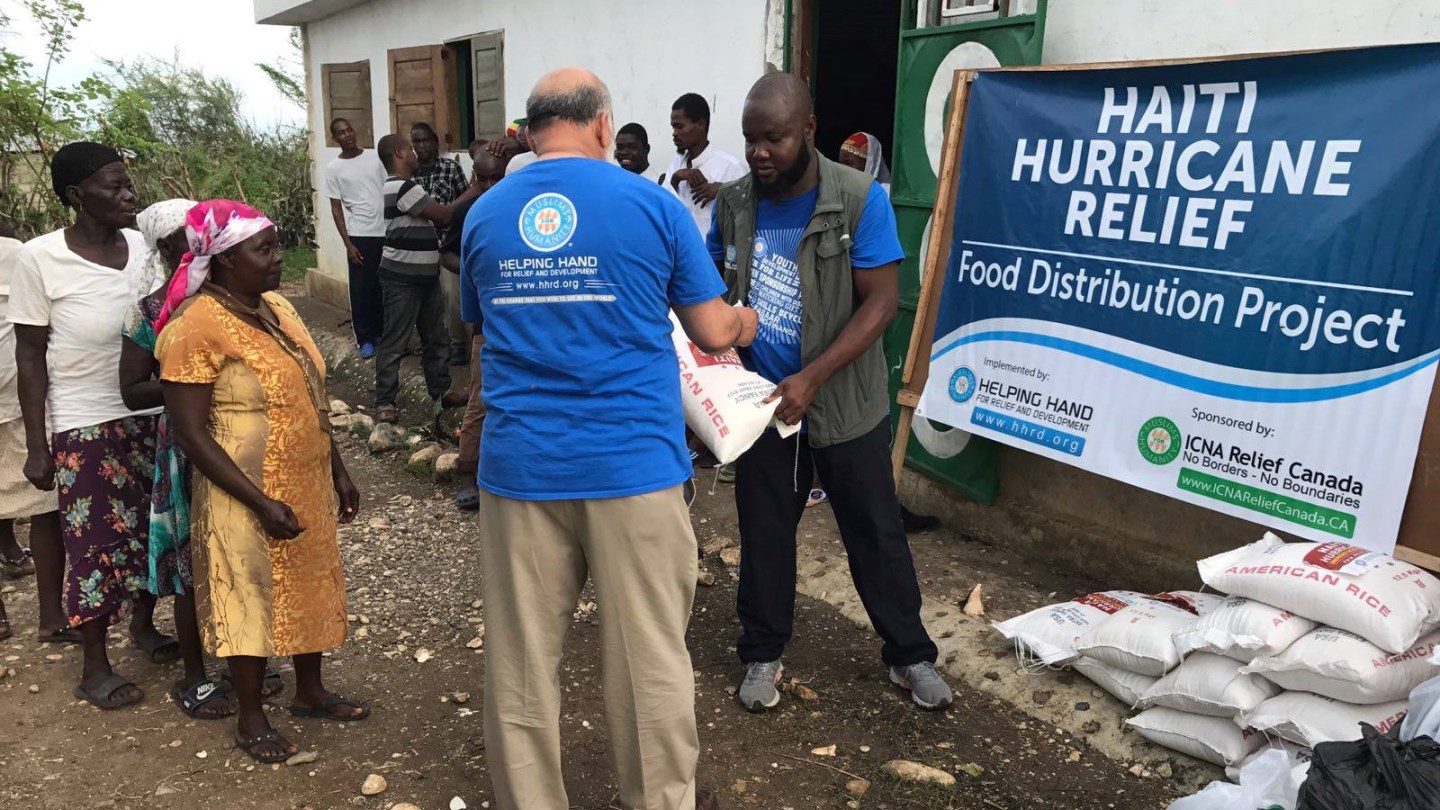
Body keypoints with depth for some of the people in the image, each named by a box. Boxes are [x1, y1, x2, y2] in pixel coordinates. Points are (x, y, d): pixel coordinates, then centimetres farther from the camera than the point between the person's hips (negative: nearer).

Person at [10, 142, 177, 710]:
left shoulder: (141, 244, -1)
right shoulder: (40, 257, -12)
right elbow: (31, 353, -7)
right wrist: (36, 444, -8)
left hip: (151, 414, 4)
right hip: (85, 426, -4)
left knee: (151, 528, 15)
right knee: (97, 541, 5)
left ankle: (144, 625, 39)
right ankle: (95, 667, 22)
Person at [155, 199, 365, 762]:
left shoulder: (277, 307, 5)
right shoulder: (198, 326, -19)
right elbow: (190, 432, -19)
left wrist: (338, 471, 12)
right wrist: (260, 501, -22)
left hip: (307, 485, 7)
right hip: (250, 497, -7)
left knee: (310, 588, 19)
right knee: (252, 600, 8)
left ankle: (310, 692, 39)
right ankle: (250, 720, 28)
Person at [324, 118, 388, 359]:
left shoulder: (375, 157, 5)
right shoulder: (333, 168, 0)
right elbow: (336, 208, 0)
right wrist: (348, 243, -6)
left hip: (387, 232, 2)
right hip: (360, 235, -2)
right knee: (362, 289, 1)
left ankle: (381, 332, 21)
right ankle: (365, 339, 10)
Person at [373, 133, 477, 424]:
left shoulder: (407, 185, 15)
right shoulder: (402, 187, -18)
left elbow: (436, 218, 13)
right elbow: (444, 215, -18)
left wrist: (469, 195, 9)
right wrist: (471, 194, -6)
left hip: (425, 275, 10)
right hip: (403, 278, -10)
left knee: (437, 337, 15)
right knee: (394, 342, -3)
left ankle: (441, 391, 26)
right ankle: (384, 402, 4)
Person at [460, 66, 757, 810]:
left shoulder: (484, 214, 7)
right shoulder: (654, 204, -3)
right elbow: (713, 333, 3)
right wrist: (748, 322, 26)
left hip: (520, 464, 3)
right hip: (632, 462, -2)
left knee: (521, 657, 14)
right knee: (649, 654, 12)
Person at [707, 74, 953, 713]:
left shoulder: (860, 199, -14)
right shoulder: (733, 204, -3)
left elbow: (881, 301, -16)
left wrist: (811, 379, -24)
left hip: (846, 404, -2)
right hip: (762, 401, 3)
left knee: (876, 532, 10)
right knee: (763, 534, 13)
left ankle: (909, 653, 30)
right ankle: (762, 653, 32)